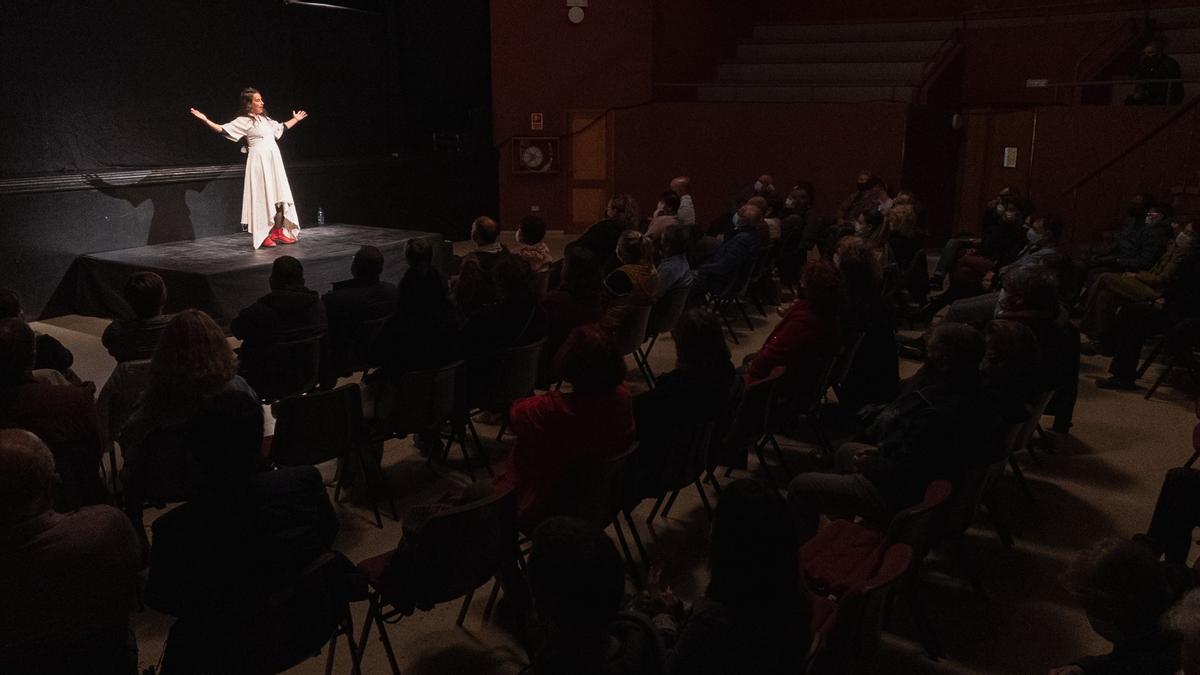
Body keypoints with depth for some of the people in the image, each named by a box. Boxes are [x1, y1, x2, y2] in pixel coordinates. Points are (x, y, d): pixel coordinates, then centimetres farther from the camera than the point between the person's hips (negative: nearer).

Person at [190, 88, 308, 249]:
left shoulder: (265, 119, 18)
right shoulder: (243, 121, -4)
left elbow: (281, 127, 34)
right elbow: (223, 129, -12)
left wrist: (295, 119, 45)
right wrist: (205, 120, -24)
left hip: (274, 161, 7)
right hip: (259, 162, -7)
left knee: (279, 197, 5)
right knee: (263, 198, -5)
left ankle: (278, 232, 14)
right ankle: (263, 236, 2)